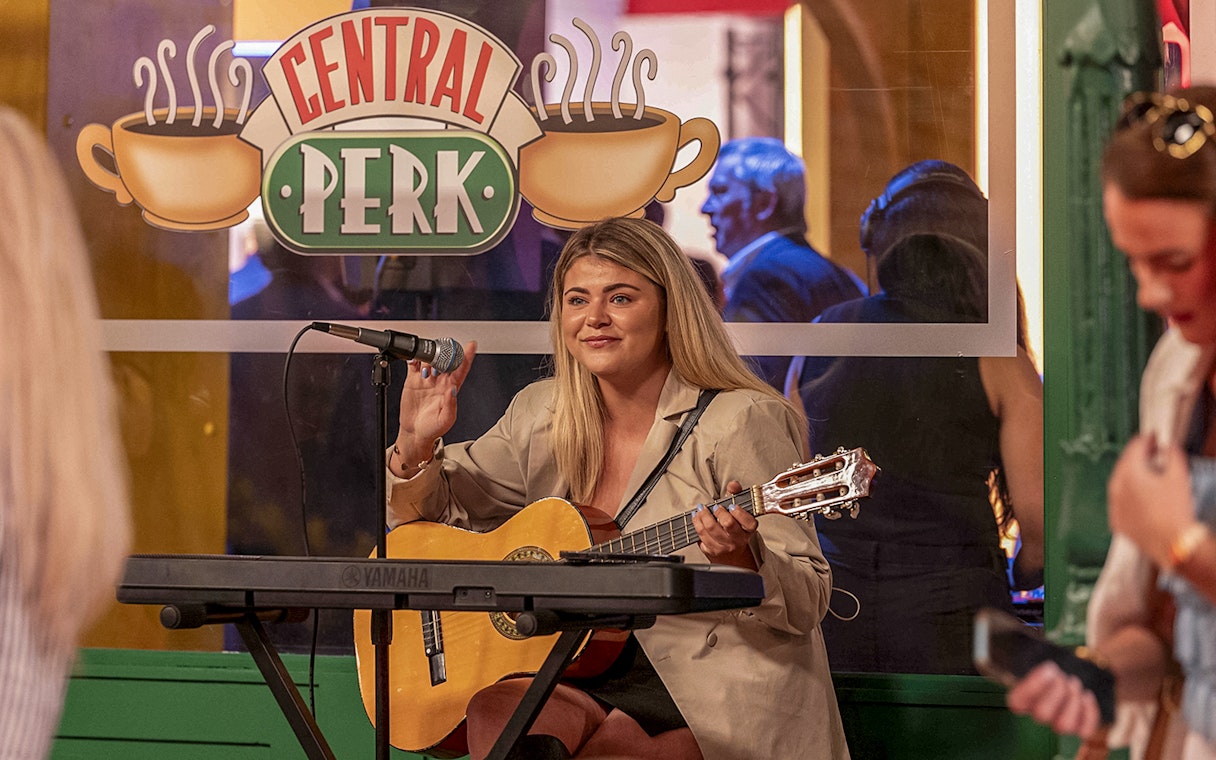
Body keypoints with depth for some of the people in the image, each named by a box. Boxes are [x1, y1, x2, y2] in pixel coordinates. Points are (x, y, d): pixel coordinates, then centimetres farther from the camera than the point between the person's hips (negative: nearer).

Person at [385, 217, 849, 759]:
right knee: (493, 712, -27)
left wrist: (740, 561, -33)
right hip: (591, 683, 5)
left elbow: (806, 604, -11)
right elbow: (427, 515, 19)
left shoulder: (742, 423, -9)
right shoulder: (540, 416, 9)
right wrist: (416, 444, -2)